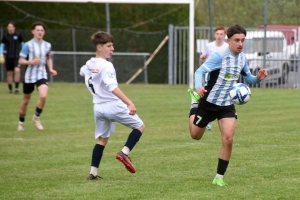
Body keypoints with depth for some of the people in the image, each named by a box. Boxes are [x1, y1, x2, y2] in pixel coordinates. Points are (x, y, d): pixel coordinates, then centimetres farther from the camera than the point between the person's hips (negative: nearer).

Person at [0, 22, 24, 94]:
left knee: (17, 70, -20)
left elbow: (22, 44, 11)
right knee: (9, 73, 4)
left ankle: (16, 88, -14)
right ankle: (10, 89, 16)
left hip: (17, 57, -2)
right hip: (8, 57, 2)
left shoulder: (18, 35, 0)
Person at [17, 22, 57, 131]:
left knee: (43, 96, -21)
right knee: (26, 100, 9)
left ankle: (36, 117, 3)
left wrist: (51, 69, 7)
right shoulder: (28, 45, -9)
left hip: (42, 75, 2)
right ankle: (21, 122, 29)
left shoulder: (47, 45, 4)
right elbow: (21, 61, -9)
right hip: (29, 76, -2)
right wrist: (32, 62, -25)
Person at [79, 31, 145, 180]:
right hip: (113, 105, -7)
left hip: (98, 107, 7)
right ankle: (124, 153, -10)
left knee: (102, 139, 15)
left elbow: (82, 72, 34)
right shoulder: (106, 66, -17)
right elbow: (112, 87, -29)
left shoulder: (88, 65, 8)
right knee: (139, 126, 7)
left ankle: (93, 172, 8)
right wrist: (129, 103, -36)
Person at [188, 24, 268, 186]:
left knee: (228, 139, -13)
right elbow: (200, 71, -24)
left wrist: (258, 78, -8)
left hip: (227, 105, 4)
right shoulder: (220, 56, -21)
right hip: (209, 103, -4)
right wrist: (198, 87, -43)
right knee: (196, 135, 15)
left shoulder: (242, 58, -1)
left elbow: (247, 78, 14)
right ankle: (193, 112, 51)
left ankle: (219, 177, 0)